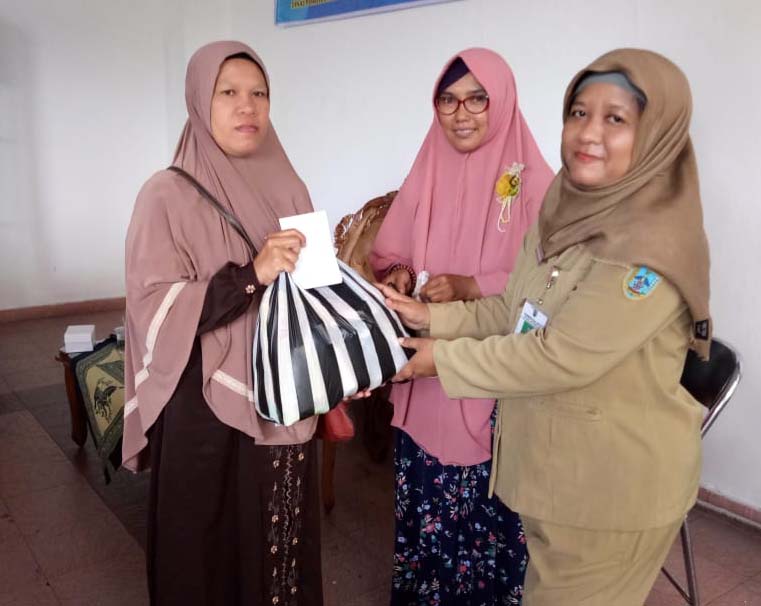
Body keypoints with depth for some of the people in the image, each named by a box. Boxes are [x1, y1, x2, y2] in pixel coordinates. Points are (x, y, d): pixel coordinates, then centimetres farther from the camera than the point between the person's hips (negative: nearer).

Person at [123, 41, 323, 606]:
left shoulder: (289, 187, 5)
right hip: (205, 410, -4)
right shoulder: (168, 195, -9)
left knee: (283, 540, 16)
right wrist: (251, 274, -27)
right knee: (211, 550, 11)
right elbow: (155, 314, -16)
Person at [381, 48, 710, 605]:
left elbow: (562, 357, -28)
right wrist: (436, 318, -1)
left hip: (617, 484, -8)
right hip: (556, 463, 8)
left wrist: (444, 357, -19)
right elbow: (522, 309, 9)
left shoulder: (656, 243, -26)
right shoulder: (572, 206, 0)